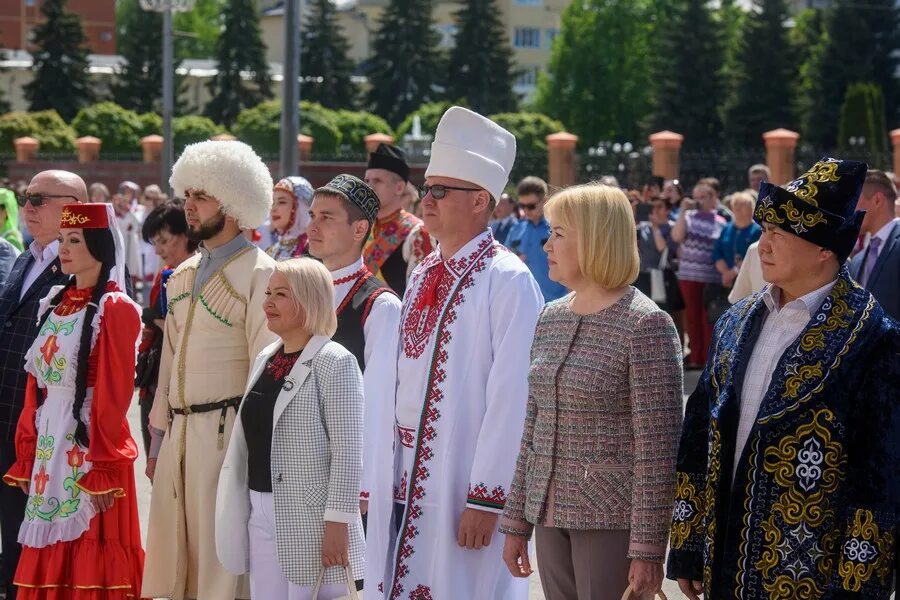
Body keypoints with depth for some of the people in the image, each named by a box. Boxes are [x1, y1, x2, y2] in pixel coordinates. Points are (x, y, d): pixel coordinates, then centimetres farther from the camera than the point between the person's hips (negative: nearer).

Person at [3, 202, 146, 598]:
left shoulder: (115, 308, -8)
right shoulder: (55, 304, 13)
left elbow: (114, 393, -13)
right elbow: (36, 382, 13)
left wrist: (103, 463, -17)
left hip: (89, 442, -7)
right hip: (49, 446, 7)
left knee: (90, 564, -3)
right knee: (49, 563, 8)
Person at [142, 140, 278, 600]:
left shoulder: (258, 274, -9)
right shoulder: (183, 275, 15)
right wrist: (159, 431, 18)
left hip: (227, 430, -8)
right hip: (179, 430, 8)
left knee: (222, 562, -3)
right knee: (177, 561, 11)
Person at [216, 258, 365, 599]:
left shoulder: (334, 363, -10)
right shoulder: (265, 360, 14)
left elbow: (347, 452, -14)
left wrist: (337, 523, -19)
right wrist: (249, 507, 18)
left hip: (310, 517, -7)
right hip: (261, 513, 7)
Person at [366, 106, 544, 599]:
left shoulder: (507, 282, -12)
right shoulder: (421, 276, 12)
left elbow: (511, 397, -17)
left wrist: (486, 497, -20)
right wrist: (377, 479, 11)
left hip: (462, 479, -7)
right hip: (405, 475, 7)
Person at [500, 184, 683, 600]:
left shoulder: (645, 325, -10)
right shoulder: (551, 319, 11)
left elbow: (657, 447, -13)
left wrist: (648, 550, -16)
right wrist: (516, 520, 14)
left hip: (613, 520, -7)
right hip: (551, 516, 7)